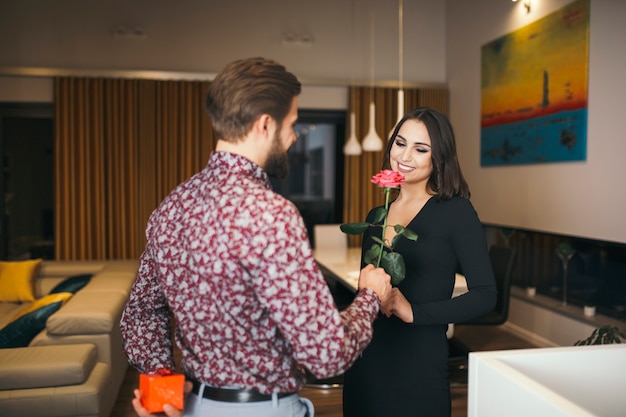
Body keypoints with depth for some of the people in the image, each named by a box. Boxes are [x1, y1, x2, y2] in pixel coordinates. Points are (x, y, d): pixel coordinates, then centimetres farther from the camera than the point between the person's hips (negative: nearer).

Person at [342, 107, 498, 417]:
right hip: (366, 361, 5)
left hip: (419, 366, -5)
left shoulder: (456, 212, -8)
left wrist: (415, 312, -19)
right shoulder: (375, 216, 8)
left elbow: (485, 295, -12)